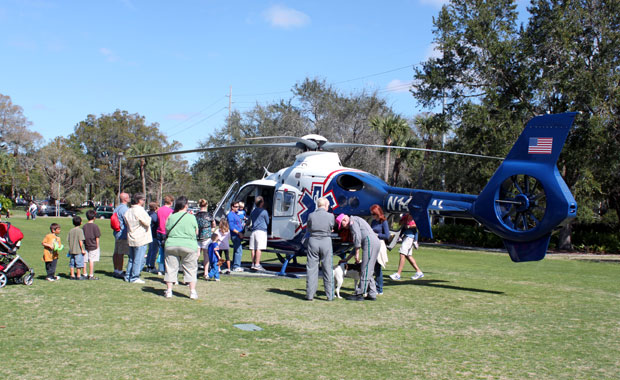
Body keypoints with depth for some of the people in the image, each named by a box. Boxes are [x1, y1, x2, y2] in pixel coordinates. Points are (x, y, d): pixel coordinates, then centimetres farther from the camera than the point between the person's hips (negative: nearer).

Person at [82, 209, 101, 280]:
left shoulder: (84, 226, 4)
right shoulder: (95, 226, -8)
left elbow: (82, 237, 8)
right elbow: (97, 238, -7)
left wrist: (83, 246, 15)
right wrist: (97, 246, 0)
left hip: (85, 246, 5)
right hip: (93, 246, -5)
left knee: (84, 261, 9)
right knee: (92, 261, -3)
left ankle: (85, 274, 17)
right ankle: (91, 275, 0)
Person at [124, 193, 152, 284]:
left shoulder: (128, 211, 9)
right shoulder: (140, 210, -17)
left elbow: (126, 222, 16)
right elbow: (147, 222, -17)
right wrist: (148, 217, 2)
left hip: (130, 239, 8)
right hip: (141, 239, -8)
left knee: (131, 259, 17)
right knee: (139, 260, -2)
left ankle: (128, 276, 22)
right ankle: (134, 278, 0)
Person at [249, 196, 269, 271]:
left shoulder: (252, 212, 16)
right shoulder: (264, 212, -4)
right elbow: (267, 222, 4)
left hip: (253, 230, 6)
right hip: (261, 231, -6)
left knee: (253, 248, 7)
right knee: (259, 248, -9)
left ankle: (253, 264, 10)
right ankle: (257, 264, -12)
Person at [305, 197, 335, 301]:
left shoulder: (311, 216, -3)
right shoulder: (330, 216, -6)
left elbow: (308, 228, 7)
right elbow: (332, 228, 6)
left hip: (313, 242, 1)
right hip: (326, 242, -1)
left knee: (311, 269, 7)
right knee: (328, 269, 7)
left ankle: (310, 294, 8)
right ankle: (330, 295, 11)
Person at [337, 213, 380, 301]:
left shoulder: (352, 221, 1)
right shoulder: (356, 222, 30)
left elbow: (357, 237, -13)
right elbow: (357, 244, 32)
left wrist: (357, 254, -11)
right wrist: (346, 259, 33)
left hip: (370, 242, -10)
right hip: (376, 242, 10)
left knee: (365, 270, -7)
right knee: (368, 271, 13)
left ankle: (359, 294, -4)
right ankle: (372, 294, 13)